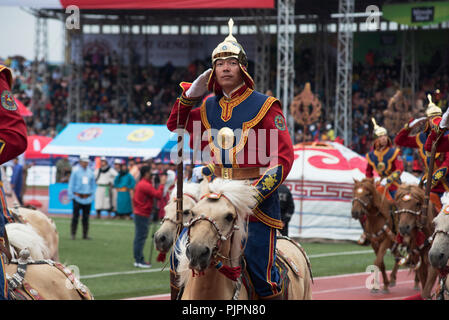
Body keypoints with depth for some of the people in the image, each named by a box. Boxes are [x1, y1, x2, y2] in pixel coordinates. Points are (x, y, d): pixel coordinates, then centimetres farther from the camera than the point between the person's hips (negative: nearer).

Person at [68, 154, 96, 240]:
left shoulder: (90, 172, 10)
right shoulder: (75, 171, -2)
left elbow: (93, 185, 16)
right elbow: (71, 184, 0)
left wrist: (92, 195, 10)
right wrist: (71, 195, -5)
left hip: (88, 198, 4)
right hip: (78, 197, -4)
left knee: (86, 217, 5)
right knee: (76, 216, -5)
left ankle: (85, 234, 9)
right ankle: (73, 234, 1)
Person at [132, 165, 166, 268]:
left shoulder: (140, 184, 14)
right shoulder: (146, 185, -18)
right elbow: (158, 195, -21)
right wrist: (162, 183, -14)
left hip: (139, 213, 10)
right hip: (143, 215, -10)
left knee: (139, 237, 13)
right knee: (141, 237, -7)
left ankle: (138, 259, 17)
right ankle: (139, 261, -6)